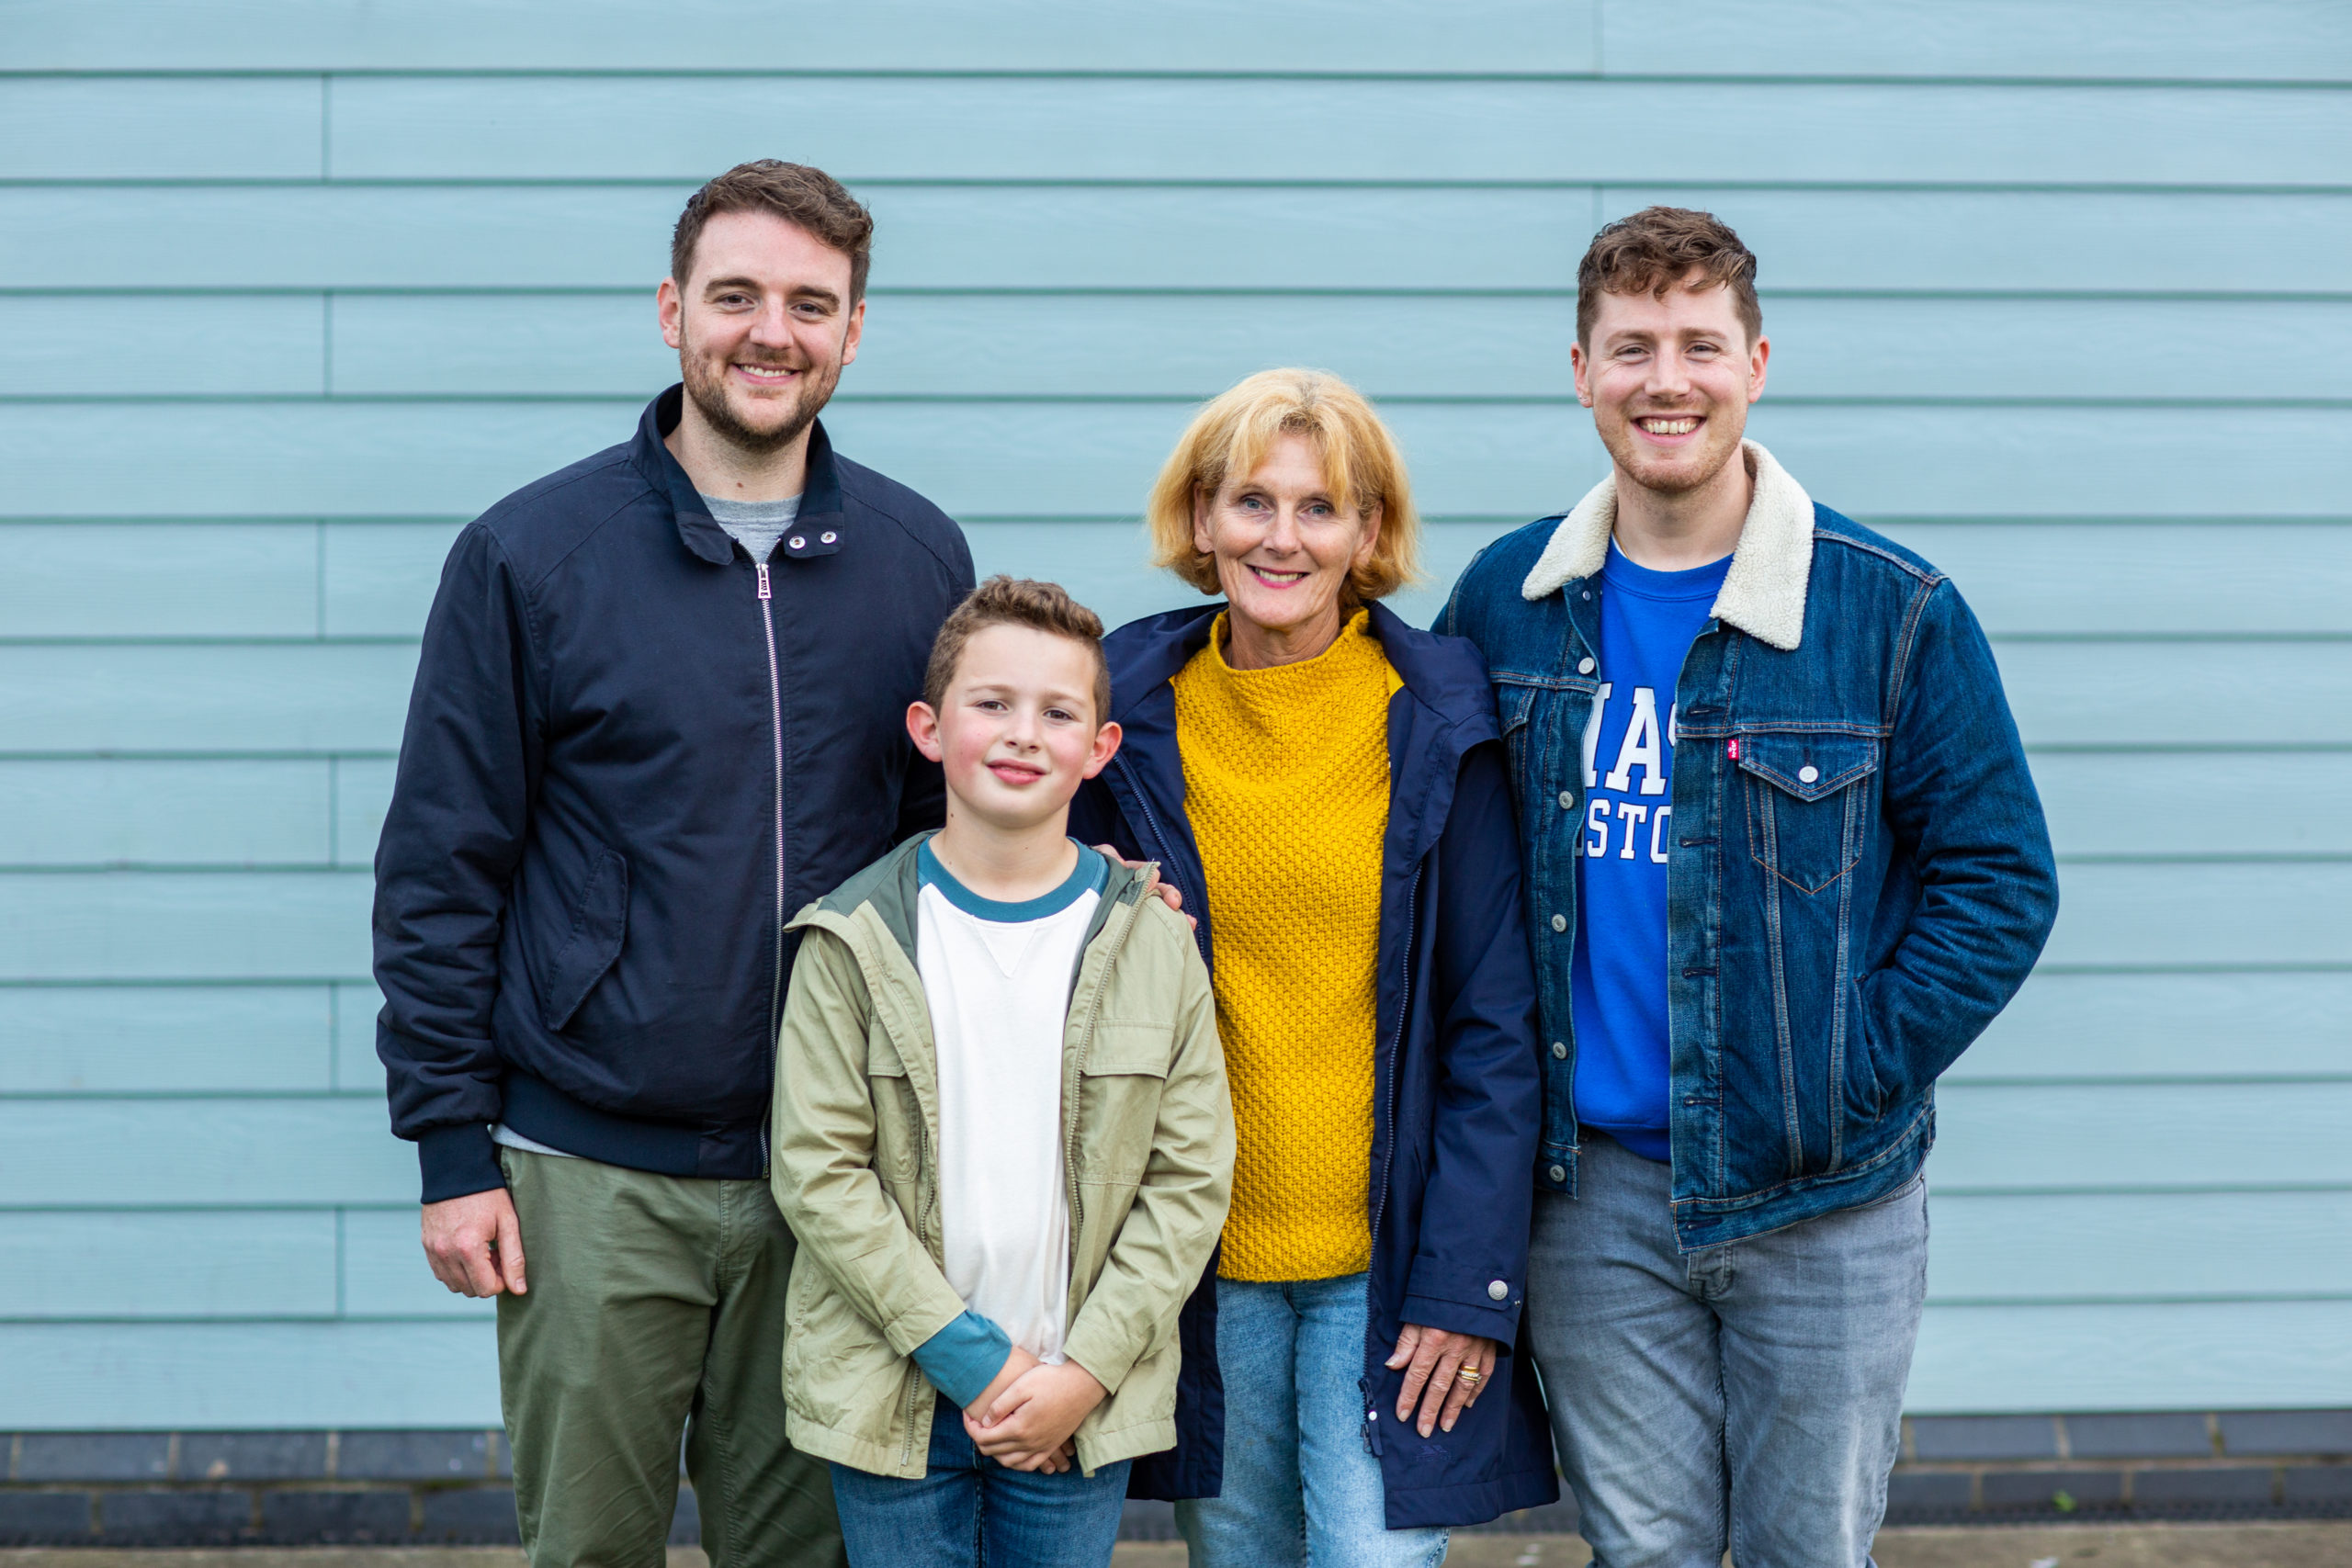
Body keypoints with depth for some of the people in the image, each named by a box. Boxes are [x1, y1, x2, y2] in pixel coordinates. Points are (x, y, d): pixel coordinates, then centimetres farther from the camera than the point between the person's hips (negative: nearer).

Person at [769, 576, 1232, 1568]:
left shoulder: (1152, 942, 1)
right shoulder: (857, 939, -3)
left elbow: (1190, 1179, 0)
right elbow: (820, 1170, -7)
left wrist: (1086, 1372, -9)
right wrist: (967, 1354, -12)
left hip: (1082, 1409, 1)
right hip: (895, 1400, -1)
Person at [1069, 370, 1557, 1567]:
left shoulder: (1439, 725, -4)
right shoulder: (1137, 712, 1)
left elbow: (1496, 1028, -4)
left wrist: (1467, 1286, -9)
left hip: (1387, 1251, -2)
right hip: (1203, 1259, 2)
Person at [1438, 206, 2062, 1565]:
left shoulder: (1893, 611, -7)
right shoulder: (1503, 601, 3)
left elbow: (1999, 881, -4)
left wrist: (1852, 1077, -11)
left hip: (1820, 1198, -2)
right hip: (1594, 1191, 2)